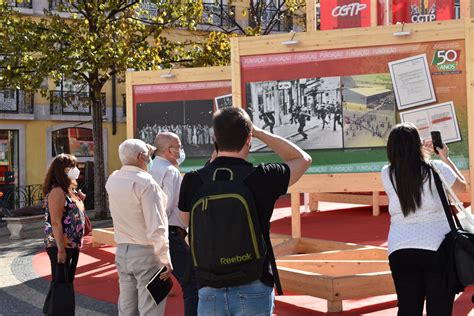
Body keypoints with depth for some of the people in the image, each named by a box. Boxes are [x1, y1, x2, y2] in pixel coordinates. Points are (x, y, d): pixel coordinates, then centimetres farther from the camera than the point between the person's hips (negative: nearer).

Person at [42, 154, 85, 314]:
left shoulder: (69, 189, 12)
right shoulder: (57, 191, -17)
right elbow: (55, 222, -22)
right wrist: (61, 249, -24)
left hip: (72, 245, 9)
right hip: (60, 246, -9)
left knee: (68, 280, 15)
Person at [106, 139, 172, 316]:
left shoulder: (112, 180, 4)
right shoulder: (146, 183, -17)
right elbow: (156, 228, -21)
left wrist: (148, 154, 32)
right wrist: (166, 260, -14)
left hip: (122, 251, 7)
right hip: (146, 253, -7)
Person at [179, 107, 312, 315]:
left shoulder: (192, 181, -5)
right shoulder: (261, 177, -10)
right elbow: (303, 159, 10)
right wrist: (258, 132, 10)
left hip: (209, 292, 2)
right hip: (253, 290, -2)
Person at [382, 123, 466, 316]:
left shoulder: (387, 175, 1)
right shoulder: (436, 169, -6)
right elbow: (463, 186, 14)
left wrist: (422, 154, 29)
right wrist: (446, 159, 22)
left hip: (400, 251, 2)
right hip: (438, 249, -2)